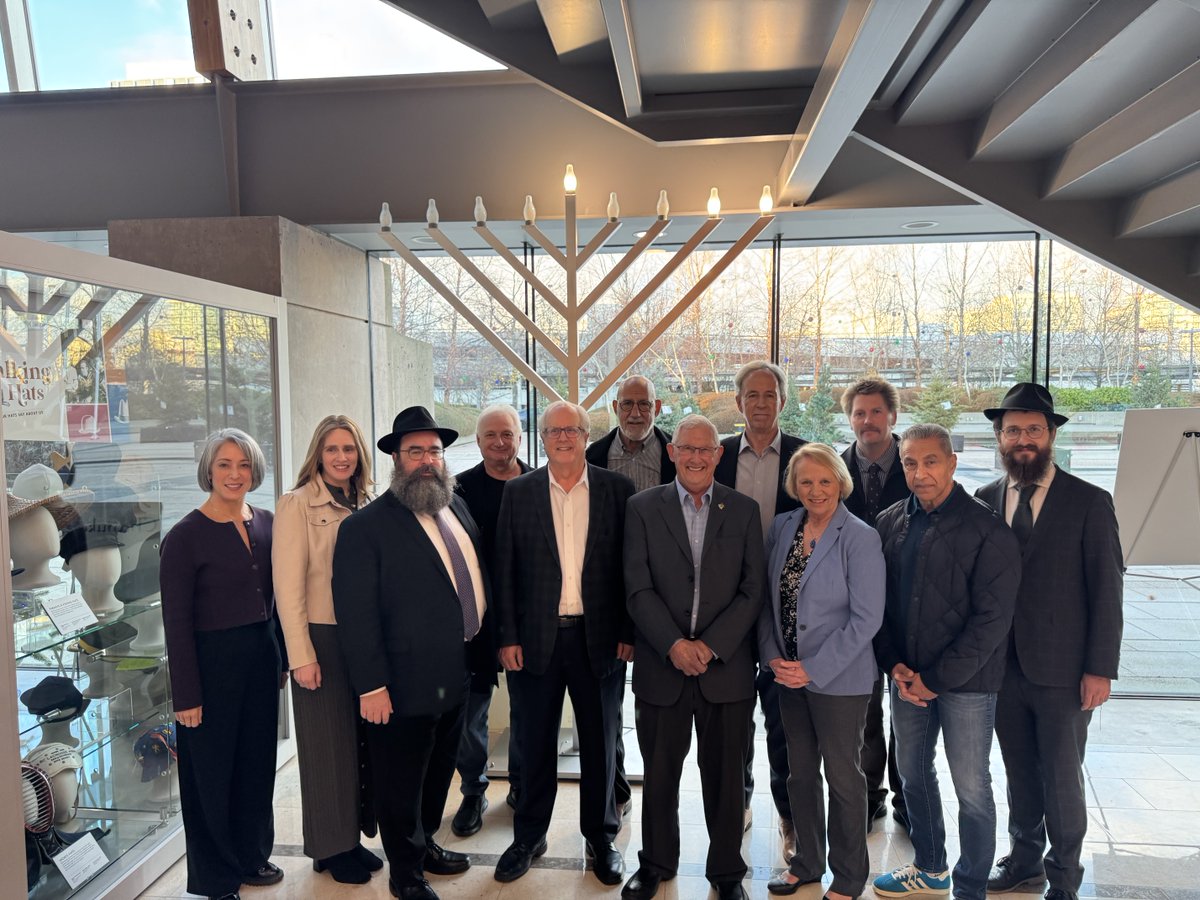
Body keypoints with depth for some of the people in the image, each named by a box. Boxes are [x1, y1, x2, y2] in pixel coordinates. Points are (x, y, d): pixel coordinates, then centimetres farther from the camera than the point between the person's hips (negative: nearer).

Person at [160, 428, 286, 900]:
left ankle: (251, 855, 38)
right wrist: (186, 695, -12)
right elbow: (177, 622, -12)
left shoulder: (266, 524, 3)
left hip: (261, 657, 5)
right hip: (212, 662, -5)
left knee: (257, 762, 17)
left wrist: (282, 658, 10)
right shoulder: (185, 535, -13)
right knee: (213, 769, 9)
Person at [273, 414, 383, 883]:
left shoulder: (366, 505, 7)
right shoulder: (296, 504, -9)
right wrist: (302, 657, -14)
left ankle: (354, 837, 30)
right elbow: (288, 586, -11)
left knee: (363, 739, 13)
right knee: (329, 744, 8)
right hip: (323, 638, -5)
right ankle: (330, 848, 25)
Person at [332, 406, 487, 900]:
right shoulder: (366, 526, -15)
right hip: (404, 682, -6)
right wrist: (371, 685, -19)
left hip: (456, 675, 7)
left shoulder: (457, 506, 7)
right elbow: (356, 613, -17)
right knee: (400, 783, 11)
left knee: (439, 770, 23)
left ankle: (425, 843, 45)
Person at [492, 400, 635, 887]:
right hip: (537, 637, 1)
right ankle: (529, 836, 33)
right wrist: (508, 637, -3)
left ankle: (601, 837, 31)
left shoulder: (617, 489, -1)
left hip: (599, 638, 0)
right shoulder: (518, 492, 1)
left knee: (600, 741, 12)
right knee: (535, 742, 14)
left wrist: (628, 632, -4)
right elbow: (505, 568, 0)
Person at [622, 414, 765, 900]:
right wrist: (674, 646, -14)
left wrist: (711, 646, -11)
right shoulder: (643, 507, 0)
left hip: (727, 667, 0)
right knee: (659, 773, 13)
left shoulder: (744, 509, 2)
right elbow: (638, 588, -4)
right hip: (661, 666, 0)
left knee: (725, 775, 11)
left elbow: (753, 590, -2)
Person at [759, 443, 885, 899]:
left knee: (843, 778, 11)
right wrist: (772, 656, -4)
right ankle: (807, 863, 38)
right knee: (800, 774, 18)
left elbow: (866, 618, -16)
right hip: (789, 674, 5)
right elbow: (768, 598, 7)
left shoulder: (859, 538, -14)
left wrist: (814, 669, -17)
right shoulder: (782, 527, 2)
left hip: (839, 679, -5)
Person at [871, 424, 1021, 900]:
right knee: (913, 773, 19)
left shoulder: (987, 529, -13)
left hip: (966, 682, -5)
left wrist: (937, 678, -15)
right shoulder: (890, 523, 2)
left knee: (971, 789, 7)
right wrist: (895, 665, -4)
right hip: (907, 677, 5)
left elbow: (991, 618, -16)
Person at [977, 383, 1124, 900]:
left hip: (1062, 670, -3)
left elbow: (1107, 590, -6)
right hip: (1003, 665, 3)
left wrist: (1100, 669, -10)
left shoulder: (1090, 503, -6)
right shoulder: (984, 500, 4)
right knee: (1019, 773, 16)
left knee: (1061, 779, 6)